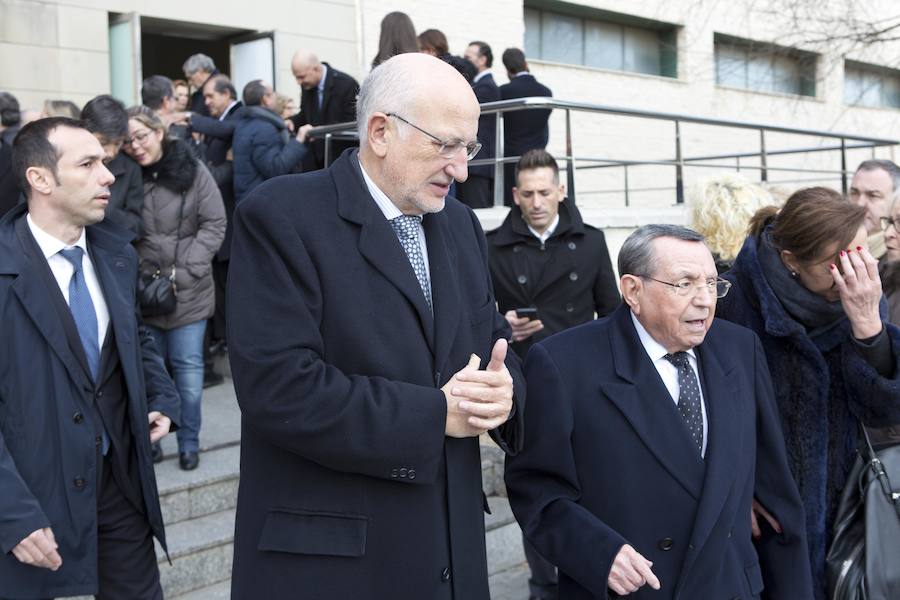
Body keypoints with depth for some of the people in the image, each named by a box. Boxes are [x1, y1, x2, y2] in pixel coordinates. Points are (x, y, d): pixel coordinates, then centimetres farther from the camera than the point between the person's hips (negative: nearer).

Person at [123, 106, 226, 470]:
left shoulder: (191, 171, -5)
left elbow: (214, 225, -4)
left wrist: (184, 271, -11)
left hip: (188, 290, -1)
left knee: (188, 367, 4)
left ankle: (189, 442, 18)